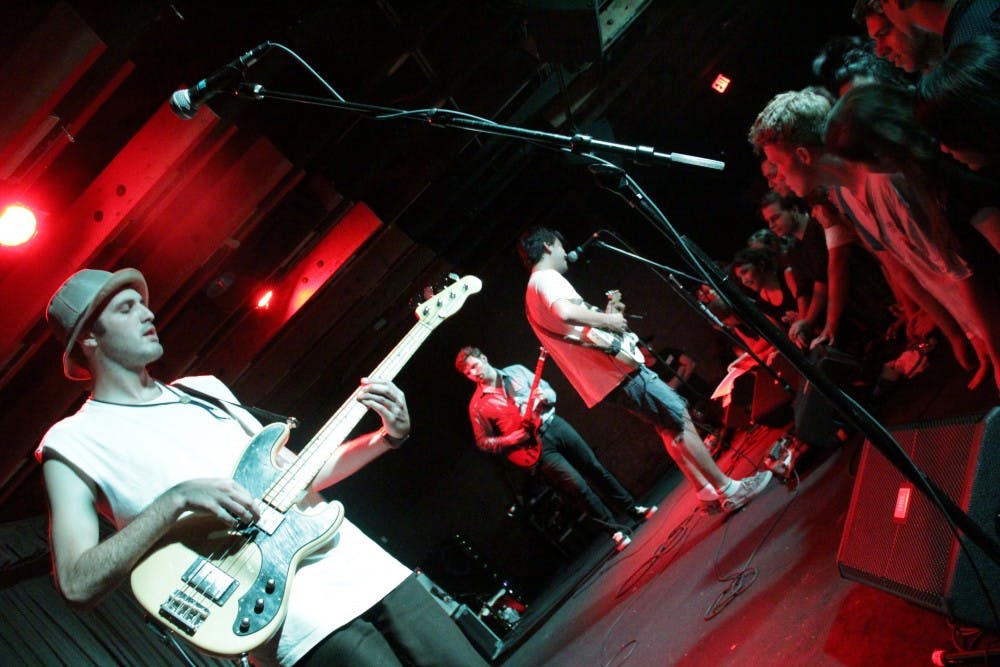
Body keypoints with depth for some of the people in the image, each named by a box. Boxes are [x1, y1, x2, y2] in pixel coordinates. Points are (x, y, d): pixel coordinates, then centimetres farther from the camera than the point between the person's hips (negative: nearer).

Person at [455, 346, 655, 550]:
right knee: (578, 486, -11)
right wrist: (516, 437, -14)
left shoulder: (515, 371, 5)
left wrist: (544, 397, -13)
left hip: (555, 425, 4)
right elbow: (483, 442, -1)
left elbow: (550, 392, 12)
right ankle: (615, 530, 5)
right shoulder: (478, 405, -4)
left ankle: (633, 509, 25)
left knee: (596, 469, 8)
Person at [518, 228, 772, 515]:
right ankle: (729, 489, 1)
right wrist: (608, 320, -18)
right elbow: (565, 312, -32)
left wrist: (608, 315, 20)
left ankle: (707, 492, 19)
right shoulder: (547, 278, -10)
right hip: (615, 368, -10)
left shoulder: (535, 290, 21)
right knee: (681, 421, -5)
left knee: (670, 426, 16)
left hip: (608, 374, 10)